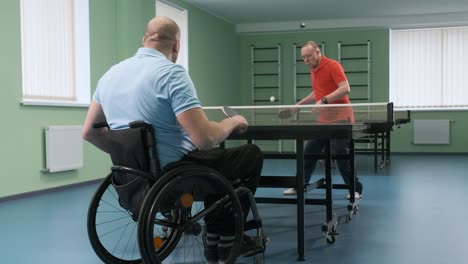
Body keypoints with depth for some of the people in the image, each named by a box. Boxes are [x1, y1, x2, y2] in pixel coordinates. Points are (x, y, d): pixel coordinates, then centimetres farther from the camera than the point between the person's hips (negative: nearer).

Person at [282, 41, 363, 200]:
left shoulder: (332, 66, -12)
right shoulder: (313, 70, 13)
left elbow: (345, 89, -23)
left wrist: (324, 101, -31)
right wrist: (298, 105, 21)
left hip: (339, 118, -8)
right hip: (323, 119, 8)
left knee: (341, 155, -8)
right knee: (309, 152, 9)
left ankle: (356, 189, 6)